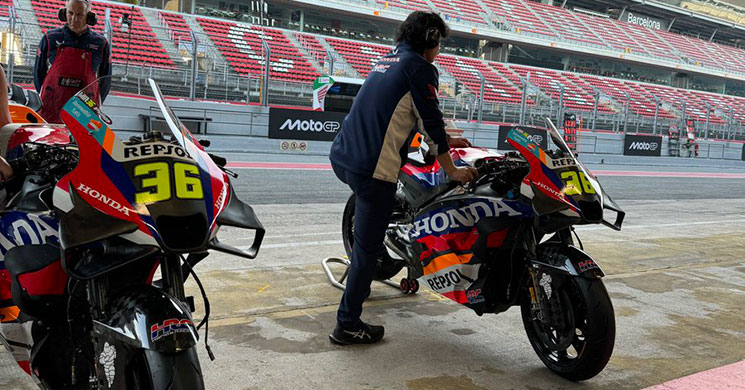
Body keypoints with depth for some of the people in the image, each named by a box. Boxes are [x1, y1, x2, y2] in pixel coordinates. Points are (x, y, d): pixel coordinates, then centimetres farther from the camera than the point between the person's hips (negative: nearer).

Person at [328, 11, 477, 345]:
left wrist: (445, 141, 37)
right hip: (374, 169, -8)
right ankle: (347, 325, 10)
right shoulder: (419, 67, -4)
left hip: (342, 158, 9)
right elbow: (431, 121, -6)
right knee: (367, 246, 1)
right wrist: (453, 171, 4)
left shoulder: (388, 60, 22)